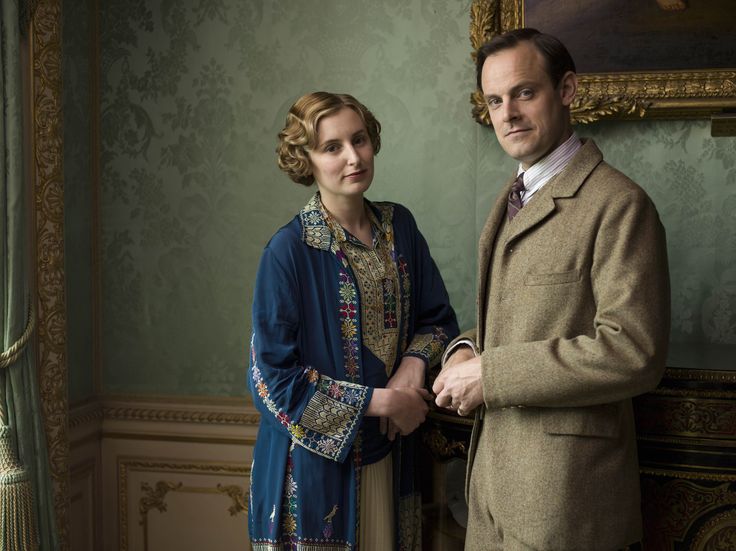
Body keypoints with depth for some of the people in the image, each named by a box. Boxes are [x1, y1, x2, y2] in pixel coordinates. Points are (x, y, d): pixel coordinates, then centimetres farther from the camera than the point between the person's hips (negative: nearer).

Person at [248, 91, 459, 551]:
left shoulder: (399, 226, 1)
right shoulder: (289, 250, -16)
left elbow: (439, 318, 9)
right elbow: (274, 376, -16)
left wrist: (414, 364, -12)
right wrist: (382, 401, -16)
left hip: (390, 455, 5)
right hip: (316, 460, -5)